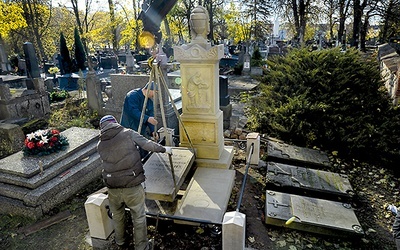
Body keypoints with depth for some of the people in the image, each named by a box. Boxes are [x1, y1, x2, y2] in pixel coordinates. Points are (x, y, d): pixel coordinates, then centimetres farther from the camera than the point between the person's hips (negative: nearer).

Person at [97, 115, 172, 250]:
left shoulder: (100, 144, 7)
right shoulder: (128, 133, -2)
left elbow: (108, 162, 13)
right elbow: (147, 144, -5)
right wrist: (164, 149, 9)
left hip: (113, 188, 4)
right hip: (132, 186, -3)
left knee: (117, 216, 28)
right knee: (139, 217, 16)